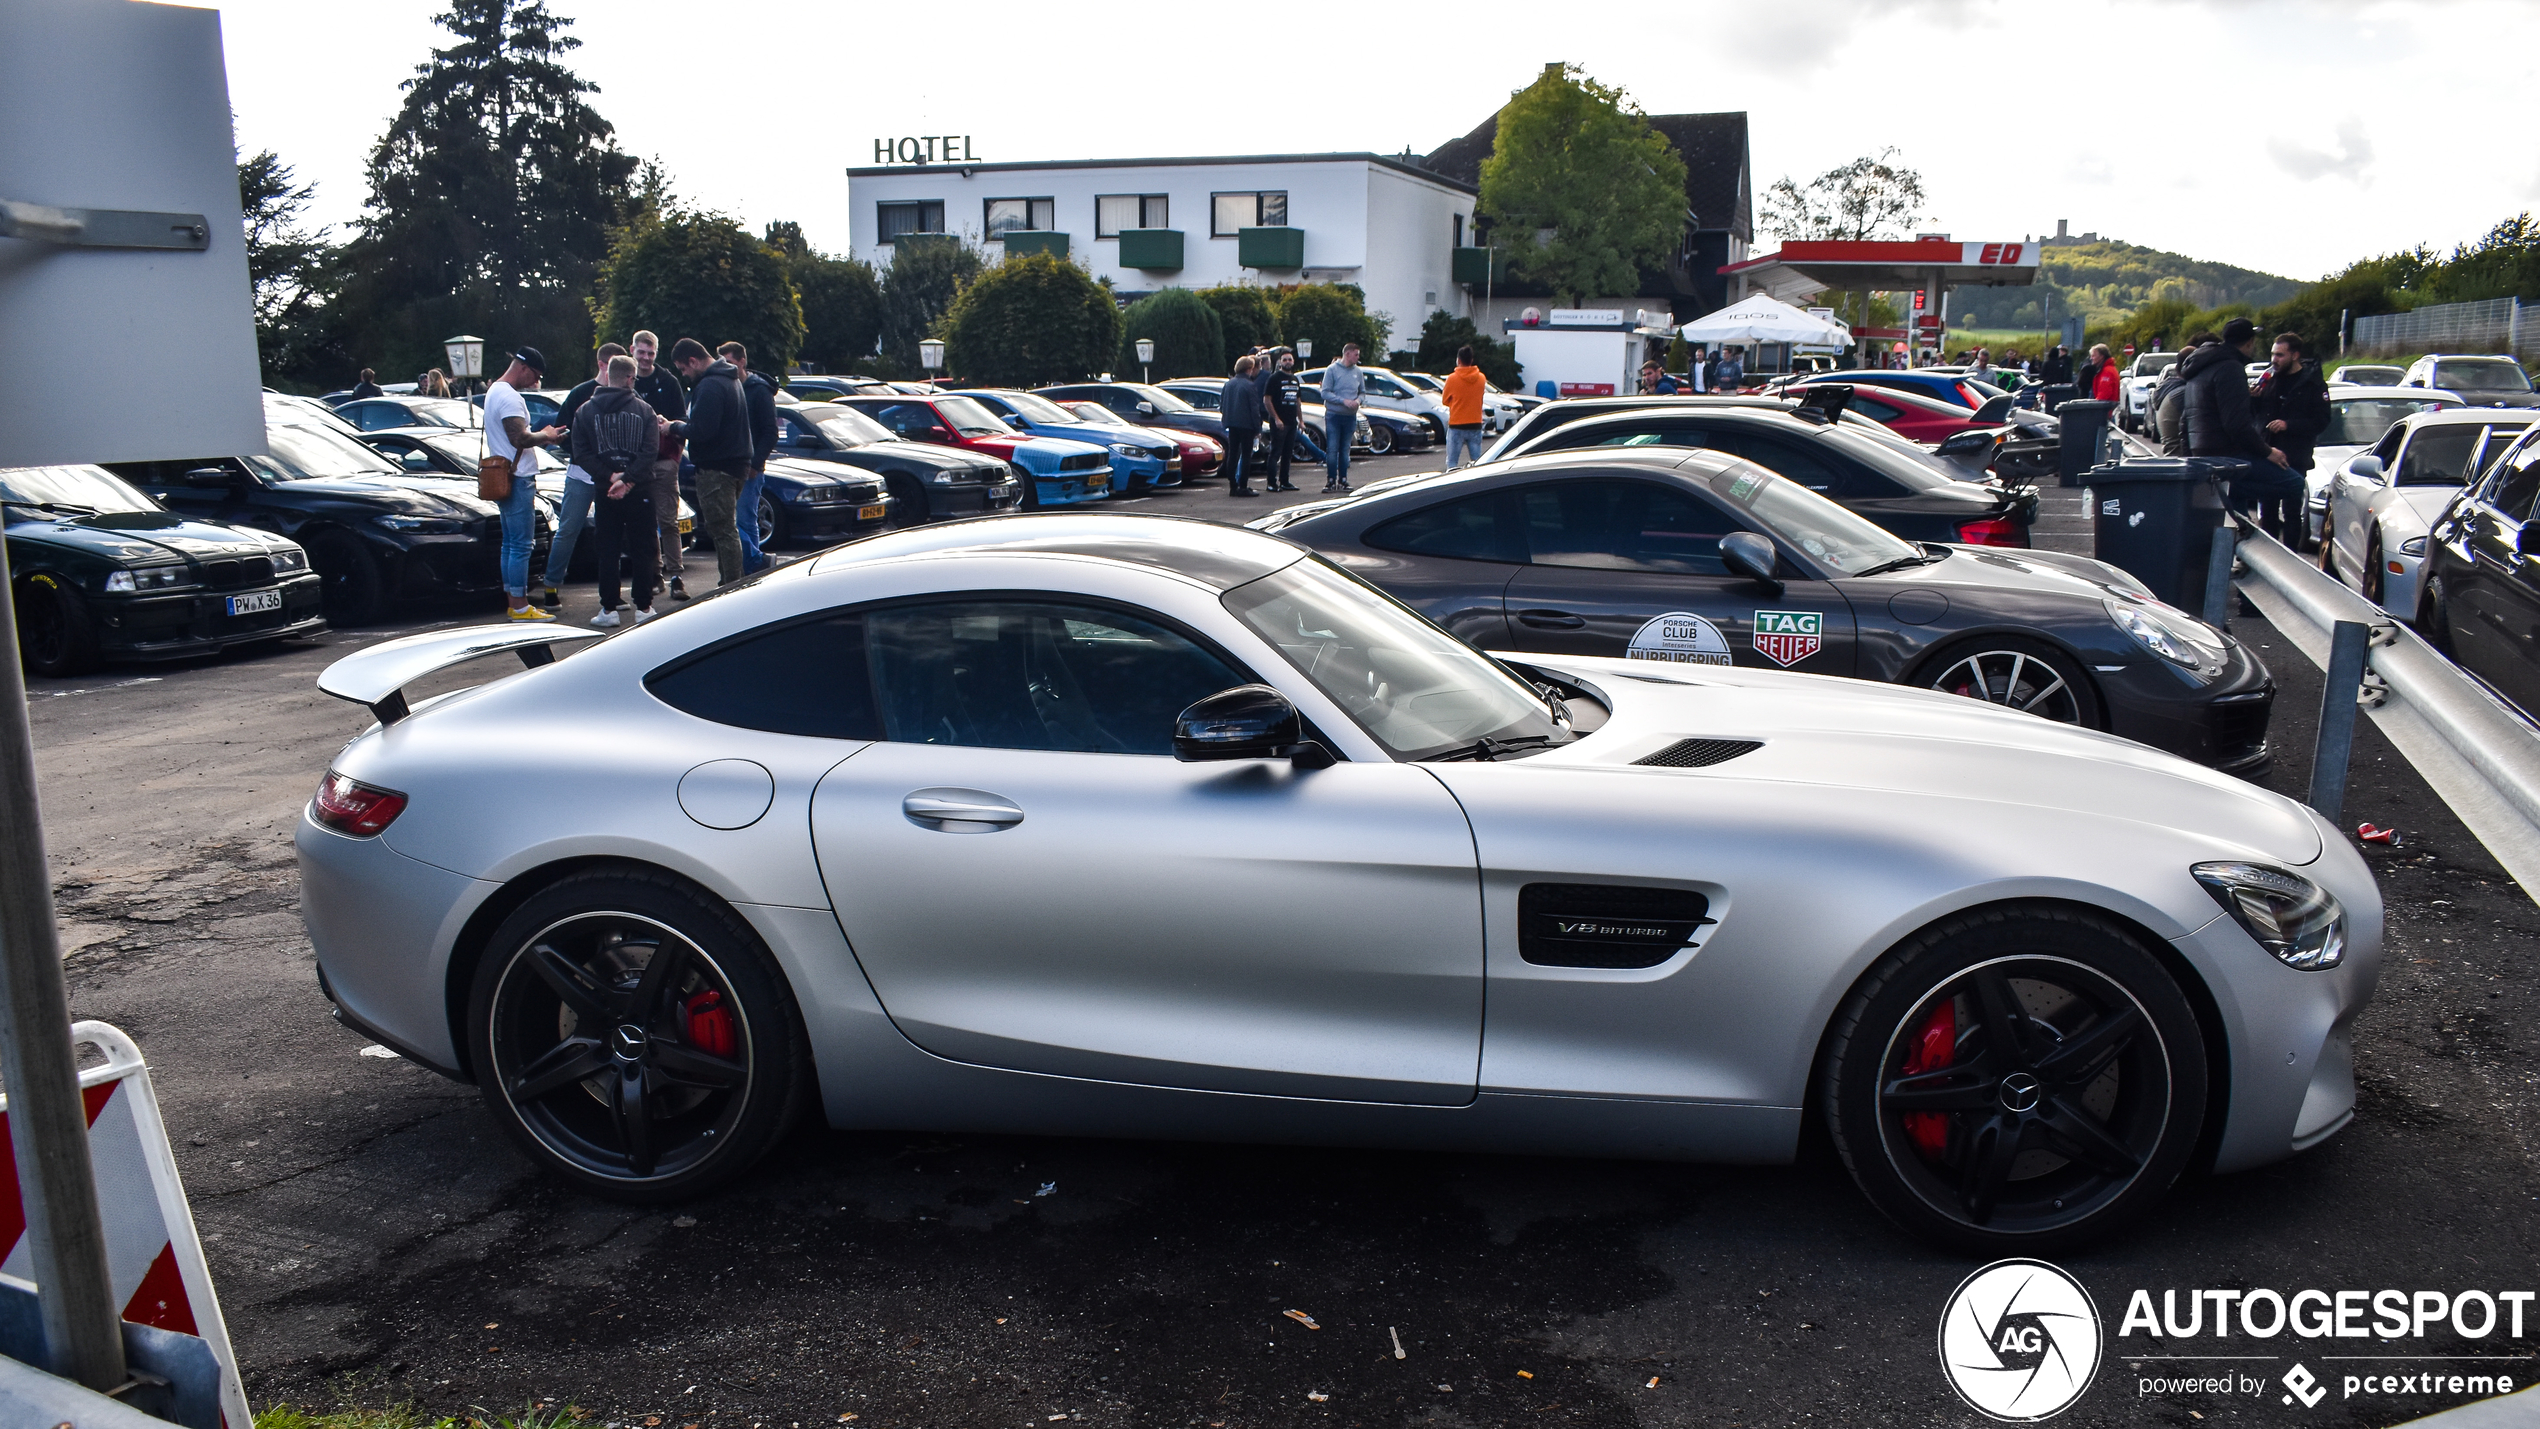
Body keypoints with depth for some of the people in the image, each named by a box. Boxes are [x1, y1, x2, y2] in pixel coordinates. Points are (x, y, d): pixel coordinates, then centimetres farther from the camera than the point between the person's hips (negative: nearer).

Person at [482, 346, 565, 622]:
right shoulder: (509, 397, -16)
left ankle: (513, 602, 18)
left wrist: (542, 437, 8)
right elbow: (519, 438, -23)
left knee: (510, 543, 13)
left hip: (505, 478, 11)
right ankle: (520, 607, -7)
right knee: (521, 545, -8)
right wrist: (544, 436, -7)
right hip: (517, 479, -11)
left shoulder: (495, 391, 19)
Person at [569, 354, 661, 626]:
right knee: (641, 551, 7)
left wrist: (609, 477, -8)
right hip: (639, 491, -1)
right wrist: (627, 479, -14)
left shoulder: (585, 410, 1)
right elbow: (649, 450, -12)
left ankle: (609, 609, 5)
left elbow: (581, 453, -5)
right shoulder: (643, 410, -3)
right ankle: (643, 608, 9)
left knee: (608, 552, 6)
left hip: (604, 491, 1)